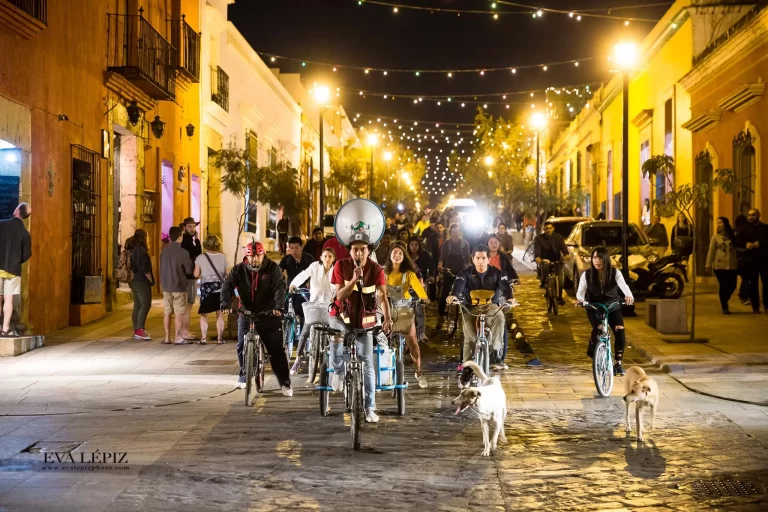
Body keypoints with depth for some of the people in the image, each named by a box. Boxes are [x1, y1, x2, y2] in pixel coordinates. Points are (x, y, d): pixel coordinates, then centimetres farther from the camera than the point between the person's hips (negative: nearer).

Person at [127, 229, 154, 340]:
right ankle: (140, 330, -16)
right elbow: (144, 268, -20)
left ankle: (136, 331, 13)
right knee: (145, 305, -10)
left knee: (137, 306, 11)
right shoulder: (141, 250, -14)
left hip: (134, 281, 10)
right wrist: (151, 280, -9)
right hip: (142, 282, -10)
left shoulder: (132, 250, 15)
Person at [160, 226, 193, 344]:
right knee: (179, 313, 0)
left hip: (166, 286, 6)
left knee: (167, 313, 9)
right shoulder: (183, 253, -14)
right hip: (179, 286, -5)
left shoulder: (164, 251, 4)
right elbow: (189, 270, -6)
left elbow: (161, 268, 11)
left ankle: (167, 338, 12)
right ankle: (178, 338, -1)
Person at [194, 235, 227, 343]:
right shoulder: (223, 257, -2)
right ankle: (220, 338, 9)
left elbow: (196, 274, -3)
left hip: (206, 287, -1)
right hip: (220, 286, 1)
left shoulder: (201, 258, -6)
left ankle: (203, 338, 1)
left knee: (204, 314, 7)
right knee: (220, 314, 8)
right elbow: (226, 273, 4)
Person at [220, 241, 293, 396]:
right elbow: (227, 285, -12)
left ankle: (285, 382, 4)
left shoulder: (272, 268, -8)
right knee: (242, 347, -1)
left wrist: (278, 306, -34)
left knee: (276, 349, -2)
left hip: (269, 315, -2)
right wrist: (225, 303, -31)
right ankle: (244, 376, 21)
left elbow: (280, 287, -17)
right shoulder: (239, 270, -3)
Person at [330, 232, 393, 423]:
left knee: (368, 365, -1)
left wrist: (387, 318, -40)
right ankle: (338, 371, -6)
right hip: (342, 316, 0)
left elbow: (382, 296, -24)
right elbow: (340, 296, -18)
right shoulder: (341, 265, -14)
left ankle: (370, 408, 8)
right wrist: (354, 279, -34)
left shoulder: (376, 269, -14)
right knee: (337, 333, -34)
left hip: (364, 321, 0)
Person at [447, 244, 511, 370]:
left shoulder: (496, 273, -3)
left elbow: (505, 287, -18)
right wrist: (453, 295, -46)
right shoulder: (466, 273, -4)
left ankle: (495, 350, -29)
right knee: (469, 336, -13)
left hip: (491, 306, 0)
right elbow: (458, 285, -23)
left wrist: (510, 298, -41)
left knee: (499, 317, -32)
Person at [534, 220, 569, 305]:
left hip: (557, 261, 1)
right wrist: (537, 257, -41)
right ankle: (544, 281, -8)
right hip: (545, 260, 0)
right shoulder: (539, 238, -4)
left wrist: (566, 254, -37)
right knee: (545, 265, -34)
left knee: (559, 280, -11)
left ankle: (560, 297, 3)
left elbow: (563, 246, -16)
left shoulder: (558, 237, 0)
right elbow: (537, 249, -19)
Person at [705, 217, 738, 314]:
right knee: (723, 286, -3)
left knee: (732, 285, 2)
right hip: (720, 265, -2)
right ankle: (724, 307, 9)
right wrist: (708, 264, -5)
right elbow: (711, 251, 0)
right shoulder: (715, 236, 2)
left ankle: (724, 300, 31)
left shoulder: (733, 236, 7)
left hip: (732, 265, 2)